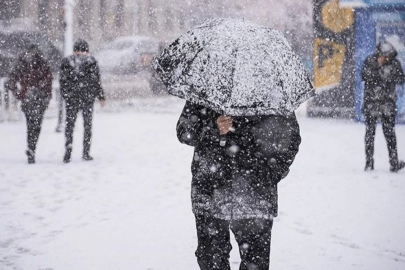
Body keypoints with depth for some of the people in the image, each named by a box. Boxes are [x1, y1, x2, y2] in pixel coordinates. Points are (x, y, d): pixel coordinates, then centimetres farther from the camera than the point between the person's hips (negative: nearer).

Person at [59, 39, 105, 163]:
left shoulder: (66, 61, 2)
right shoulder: (91, 61, -2)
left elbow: (62, 81, 3)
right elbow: (96, 80, -3)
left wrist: (65, 95, 13)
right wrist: (101, 97, 4)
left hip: (71, 98, 1)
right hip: (88, 97, -1)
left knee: (69, 125, 7)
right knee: (88, 125, 9)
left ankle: (68, 152, -6)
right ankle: (86, 152, 8)